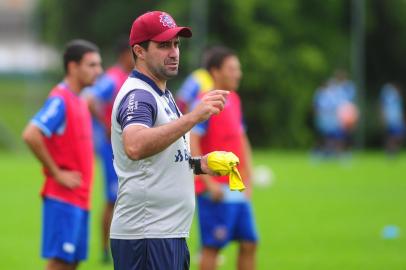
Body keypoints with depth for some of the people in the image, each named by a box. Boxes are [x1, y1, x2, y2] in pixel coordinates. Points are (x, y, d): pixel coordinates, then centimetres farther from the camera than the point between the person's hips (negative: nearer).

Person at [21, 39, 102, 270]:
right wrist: (56, 173, -19)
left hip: (79, 198, 9)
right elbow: (30, 135, -25)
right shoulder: (60, 100, -14)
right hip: (63, 197, -9)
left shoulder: (79, 102, 15)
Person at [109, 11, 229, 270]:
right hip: (146, 237, -10)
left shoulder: (163, 94, 18)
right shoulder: (137, 94, -14)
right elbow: (134, 147, -35)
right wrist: (193, 117, -41)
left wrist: (196, 164, 10)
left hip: (172, 234, 10)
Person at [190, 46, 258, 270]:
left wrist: (247, 179, 16)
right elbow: (191, 143, -19)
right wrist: (208, 182, -20)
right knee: (212, 247, -3)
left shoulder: (233, 100, 13)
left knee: (249, 243, 8)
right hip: (217, 191, -8)